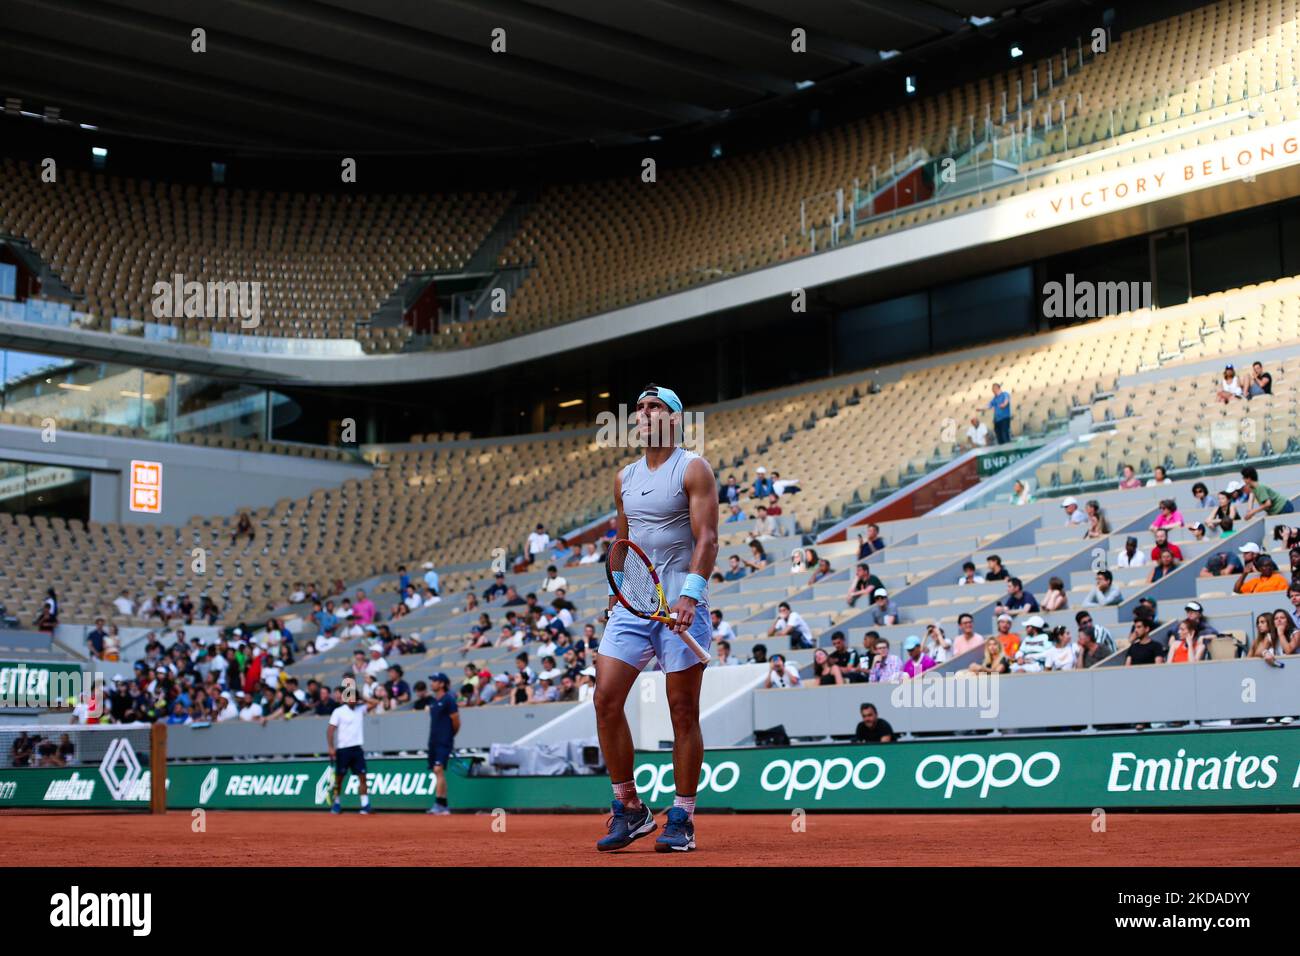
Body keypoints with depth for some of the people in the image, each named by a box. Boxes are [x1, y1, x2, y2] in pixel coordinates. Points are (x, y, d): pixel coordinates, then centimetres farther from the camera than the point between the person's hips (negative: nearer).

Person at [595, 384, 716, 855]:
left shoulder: (693, 469, -2)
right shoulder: (625, 478, 16)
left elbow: (706, 538, -10)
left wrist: (689, 595, -22)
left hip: (680, 604, -5)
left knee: (683, 711, -1)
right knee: (606, 699, -6)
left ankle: (681, 820, 7)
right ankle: (629, 809, 6)